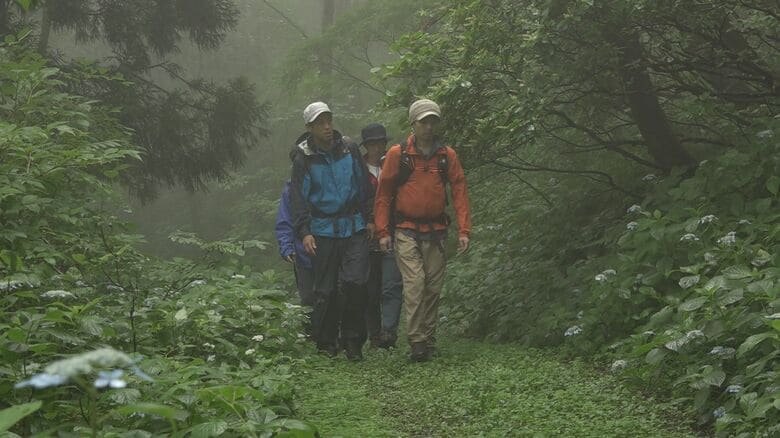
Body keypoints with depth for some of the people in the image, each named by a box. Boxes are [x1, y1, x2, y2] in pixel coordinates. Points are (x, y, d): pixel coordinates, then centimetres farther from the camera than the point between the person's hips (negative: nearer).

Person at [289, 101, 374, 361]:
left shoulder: (350, 150, 6)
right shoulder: (303, 159, -2)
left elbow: (365, 187, 14)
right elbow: (299, 199, -4)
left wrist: (370, 219, 11)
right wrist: (304, 232, -14)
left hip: (354, 228, 2)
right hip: (323, 230, -1)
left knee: (356, 282, -10)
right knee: (325, 291, 3)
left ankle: (353, 340, 2)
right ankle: (326, 342, 16)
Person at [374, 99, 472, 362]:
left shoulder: (447, 155, 4)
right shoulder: (397, 154, -2)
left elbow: (459, 191, 4)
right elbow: (383, 194, 2)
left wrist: (464, 230, -4)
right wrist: (383, 232, -2)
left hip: (436, 231, 3)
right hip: (406, 231, -3)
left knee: (433, 288, 7)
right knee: (414, 285, -13)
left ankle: (429, 340, 18)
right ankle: (417, 342, -11)